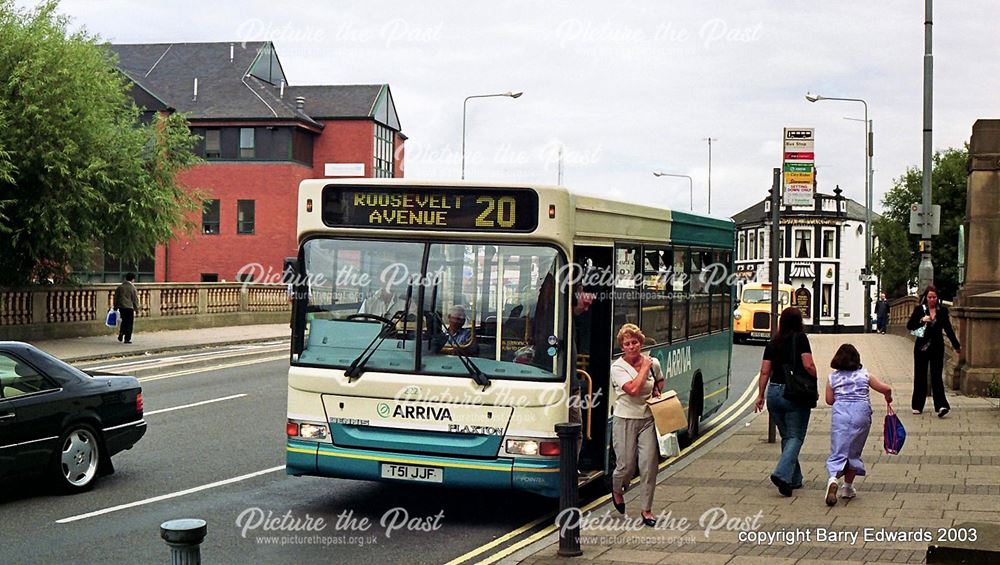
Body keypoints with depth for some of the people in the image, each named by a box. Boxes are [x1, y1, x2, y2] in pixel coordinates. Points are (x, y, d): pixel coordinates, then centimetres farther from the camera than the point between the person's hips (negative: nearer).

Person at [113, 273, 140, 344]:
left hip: (121, 307, 4)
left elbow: (116, 298, 9)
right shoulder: (132, 288, -9)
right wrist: (136, 308, 6)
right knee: (129, 323, 4)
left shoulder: (120, 287, 4)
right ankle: (127, 339, 3)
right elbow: (135, 299, -6)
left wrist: (116, 307, 16)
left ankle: (121, 335, 11)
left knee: (124, 321, 22)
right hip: (129, 307, -4)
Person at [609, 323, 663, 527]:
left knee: (649, 465, -4)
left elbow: (660, 381, 26)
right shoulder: (618, 367, -10)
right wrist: (644, 368, -13)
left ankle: (647, 509, 8)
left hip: (648, 420, 3)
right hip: (625, 421, -3)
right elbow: (633, 389, -24)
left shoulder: (653, 363, 4)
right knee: (626, 466, 1)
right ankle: (617, 489, 36)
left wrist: (657, 392, 5)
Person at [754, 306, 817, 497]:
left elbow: (765, 372, 5)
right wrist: (814, 381, 4)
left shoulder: (772, 343, 8)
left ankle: (794, 479, 21)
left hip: (774, 392, 5)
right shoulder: (800, 338, -6)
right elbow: (808, 366, -13)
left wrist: (760, 396, 9)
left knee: (786, 436, 16)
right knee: (795, 437, -2)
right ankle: (782, 474, -21)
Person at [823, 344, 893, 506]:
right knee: (854, 452, 14)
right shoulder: (864, 374, 8)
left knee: (838, 451, -5)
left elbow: (829, 400, 8)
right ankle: (848, 487, 20)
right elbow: (886, 389, 7)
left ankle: (834, 479, -32)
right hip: (861, 413, 1)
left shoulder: (833, 377, 8)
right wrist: (888, 398, 28)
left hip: (840, 413, -1)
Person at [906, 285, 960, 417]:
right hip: (921, 347, 0)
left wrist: (956, 345, 19)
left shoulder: (943, 311, 5)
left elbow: (948, 328, 14)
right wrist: (922, 320, -19)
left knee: (936, 376, -9)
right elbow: (909, 326, -3)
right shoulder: (919, 309, 1)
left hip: (937, 347, 0)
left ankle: (941, 405, -16)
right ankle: (917, 406, 16)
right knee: (920, 376, 7)